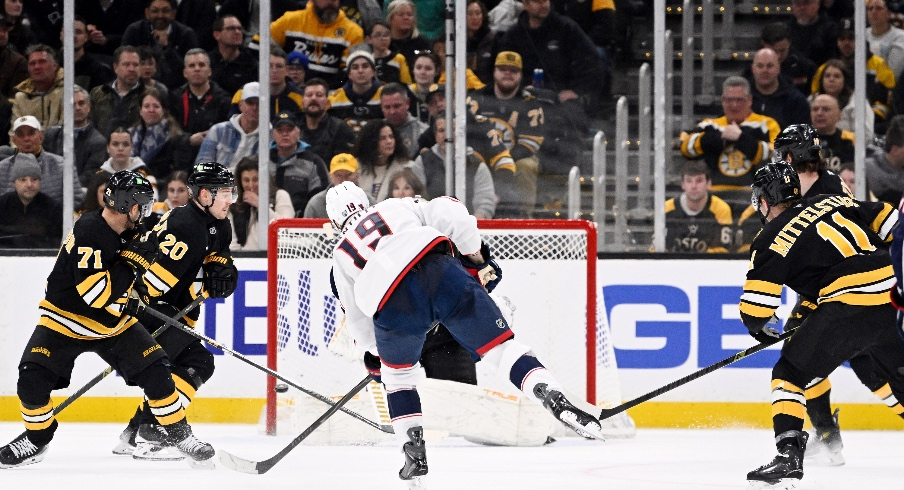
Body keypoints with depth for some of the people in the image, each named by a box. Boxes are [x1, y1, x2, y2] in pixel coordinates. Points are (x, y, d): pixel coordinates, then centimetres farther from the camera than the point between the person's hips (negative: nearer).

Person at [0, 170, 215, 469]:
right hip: (64, 320, -6)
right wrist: (134, 260, -32)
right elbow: (97, 294, -36)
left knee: (155, 371, -8)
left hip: (114, 322, 6)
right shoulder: (89, 233, -28)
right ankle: (37, 439, 2)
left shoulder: (131, 232, -4)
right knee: (33, 379, -20)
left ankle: (179, 433, 8)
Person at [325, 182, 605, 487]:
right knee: (498, 345, 2)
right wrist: (476, 258, 19)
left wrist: (373, 354, 53)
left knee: (397, 372, 28)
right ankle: (556, 400, -19)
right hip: (436, 269, 0)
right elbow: (448, 213, 12)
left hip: (391, 307, 0)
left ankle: (415, 456, 23)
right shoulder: (395, 207, 30)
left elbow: (358, 321, 36)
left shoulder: (341, 258, 32)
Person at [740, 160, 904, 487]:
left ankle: (789, 456, -8)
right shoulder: (834, 203, 19)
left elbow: (755, 307, 1)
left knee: (790, 374, 4)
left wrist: (759, 329, 22)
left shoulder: (771, 239, 4)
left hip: (847, 309, -6)